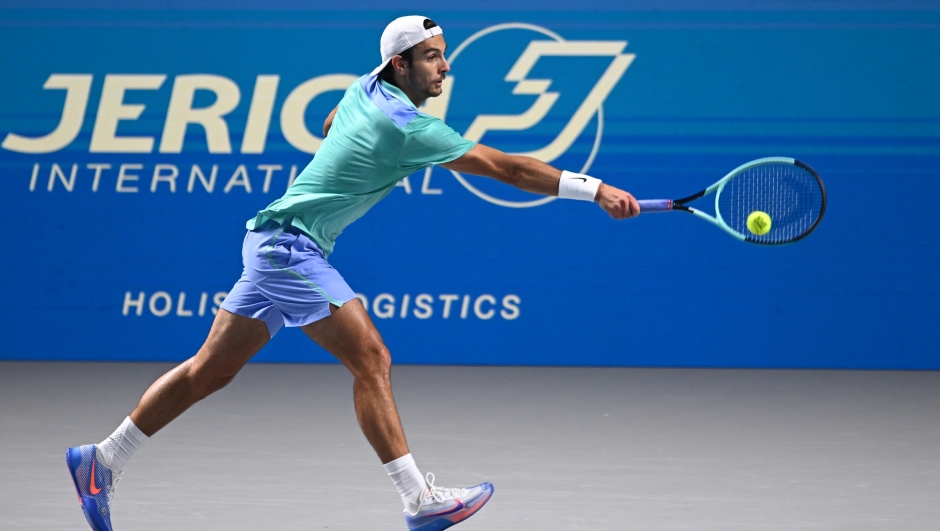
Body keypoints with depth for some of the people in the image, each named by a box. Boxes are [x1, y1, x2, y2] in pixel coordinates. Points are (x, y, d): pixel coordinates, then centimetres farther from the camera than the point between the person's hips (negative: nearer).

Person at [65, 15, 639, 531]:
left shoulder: (364, 91, 8)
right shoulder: (408, 128, -18)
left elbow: (328, 126, 32)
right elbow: (503, 166, -21)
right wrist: (596, 189, -21)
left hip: (276, 242, 10)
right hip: (290, 246, -10)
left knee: (211, 370, 11)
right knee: (372, 360, -13)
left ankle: (102, 461, 16)